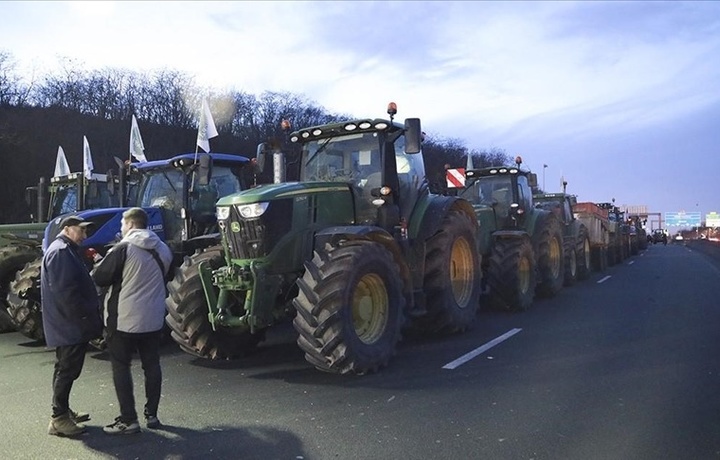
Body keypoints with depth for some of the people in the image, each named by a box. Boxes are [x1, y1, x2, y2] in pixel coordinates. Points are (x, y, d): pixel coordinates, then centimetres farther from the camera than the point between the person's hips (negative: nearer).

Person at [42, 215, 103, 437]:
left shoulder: (66, 250, 19)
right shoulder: (60, 252, -16)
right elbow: (64, 290, -24)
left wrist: (89, 316, 19)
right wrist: (84, 317, -21)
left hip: (68, 325, 11)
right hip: (69, 325, -11)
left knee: (65, 369, 17)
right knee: (68, 370, -6)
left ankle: (63, 410, 27)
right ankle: (58, 419, 1)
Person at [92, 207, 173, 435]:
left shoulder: (123, 249, -14)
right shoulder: (162, 249, 6)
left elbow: (100, 278, -10)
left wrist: (99, 265, 10)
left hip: (124, 319, -6)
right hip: (153, 319, 6)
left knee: (121, 367, 4)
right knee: (151, 365, 13)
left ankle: (128, 420, 4)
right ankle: (151, 414, 20)